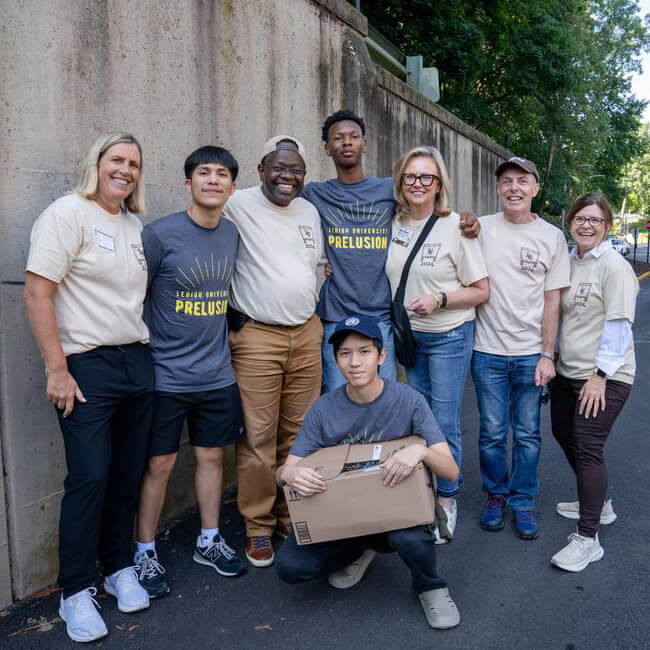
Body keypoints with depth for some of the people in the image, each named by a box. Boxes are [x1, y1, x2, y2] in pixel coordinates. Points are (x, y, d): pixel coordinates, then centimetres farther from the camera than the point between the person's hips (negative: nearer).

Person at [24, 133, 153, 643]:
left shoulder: (135, 226, 14)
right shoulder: (68, 213, -6)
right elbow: (37, 293, -12)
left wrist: (149, 351, 11)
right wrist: (57, 370, -15)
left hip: (138, 362, 6)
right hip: (88, 368, -6)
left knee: (128, 475, 10)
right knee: (90, 477, -4)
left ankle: (119, 567, 28)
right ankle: (77, 592, 13)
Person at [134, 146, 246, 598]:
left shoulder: (233, 235, 4)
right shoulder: (159, 235, -12)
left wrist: (225, 332, 11)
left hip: (217, 374, 5)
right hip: (166, 375, -4)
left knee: (212, 456, 14)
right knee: (159, 465, 5)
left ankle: (210, 540, 32)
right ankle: (146, 553, 24)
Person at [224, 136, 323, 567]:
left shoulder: (310, 211, 13)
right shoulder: (240, 206, -7)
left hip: (307, 335, 6)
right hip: (257, 338, -5)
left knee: (300, 433, 11)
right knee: (258, 438, -1)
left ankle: (292, 516, 27)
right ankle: (258, 527, 15)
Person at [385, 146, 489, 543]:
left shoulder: (456, 227, -11)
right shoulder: (394, 224, 2)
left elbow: (481, 291, -9)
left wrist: (439, 300, -22)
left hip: (448, 337, -5)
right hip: (408, 335, 5)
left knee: (445, 421, 0)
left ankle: (447, 500, 18)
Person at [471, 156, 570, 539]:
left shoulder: (552, 236, 2)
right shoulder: (481, 228, 1)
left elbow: (552, 300, 1)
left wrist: (547, 355, -3)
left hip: (531, 353, 0)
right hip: (489, 350, 0)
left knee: (528, 434, 8)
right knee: (492, 432, 8)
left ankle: (523, 502, 26)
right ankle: (495, 496, 28)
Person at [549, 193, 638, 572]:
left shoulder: (615, 266, -13)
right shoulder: (568, 262, 10)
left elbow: (617, 325, -16)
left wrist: (600, 375, -18)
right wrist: (554, 357, 16)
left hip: (603, 377, -9)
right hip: (569, 371, 9)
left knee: (588, 449, -9)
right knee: (565, 435, 19)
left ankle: (588, 540, 0)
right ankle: (598, 504, 40)